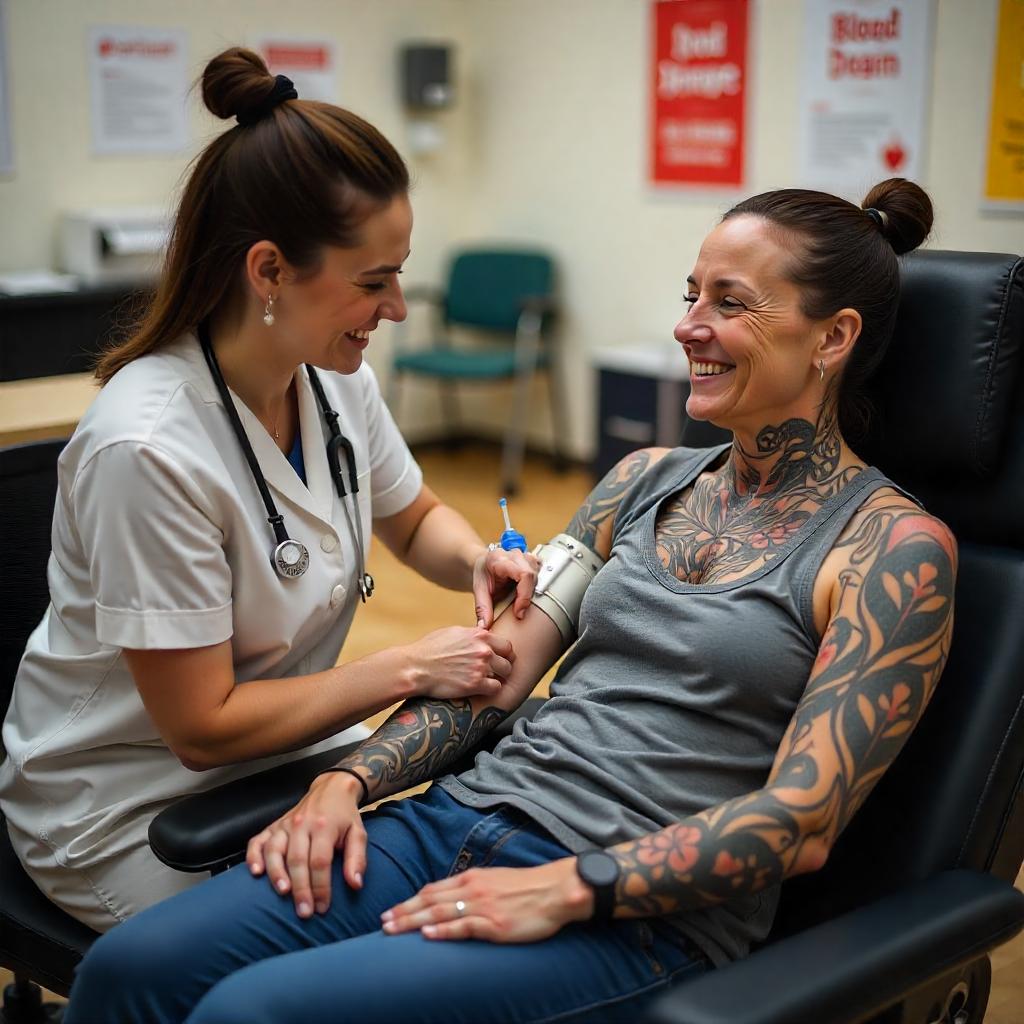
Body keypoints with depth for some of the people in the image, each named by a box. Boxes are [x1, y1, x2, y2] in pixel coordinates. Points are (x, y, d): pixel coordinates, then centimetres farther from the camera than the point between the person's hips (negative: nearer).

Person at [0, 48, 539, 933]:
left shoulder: (337, 378, -8)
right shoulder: (147, 447, -30)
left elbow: (414, 520, 12)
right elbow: (202, 726, -23)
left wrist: (474, 559, -10)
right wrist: (409, 669, -21)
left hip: (284, 745, 7)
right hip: (131, 808, -6)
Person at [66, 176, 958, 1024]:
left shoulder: (895, 545, -4)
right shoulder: (647, 480, 14)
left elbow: (802, 823, -12)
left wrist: (567, 889, -18)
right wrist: (347, 781, -4)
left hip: (644, 912, -5)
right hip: (468, 814, 6)